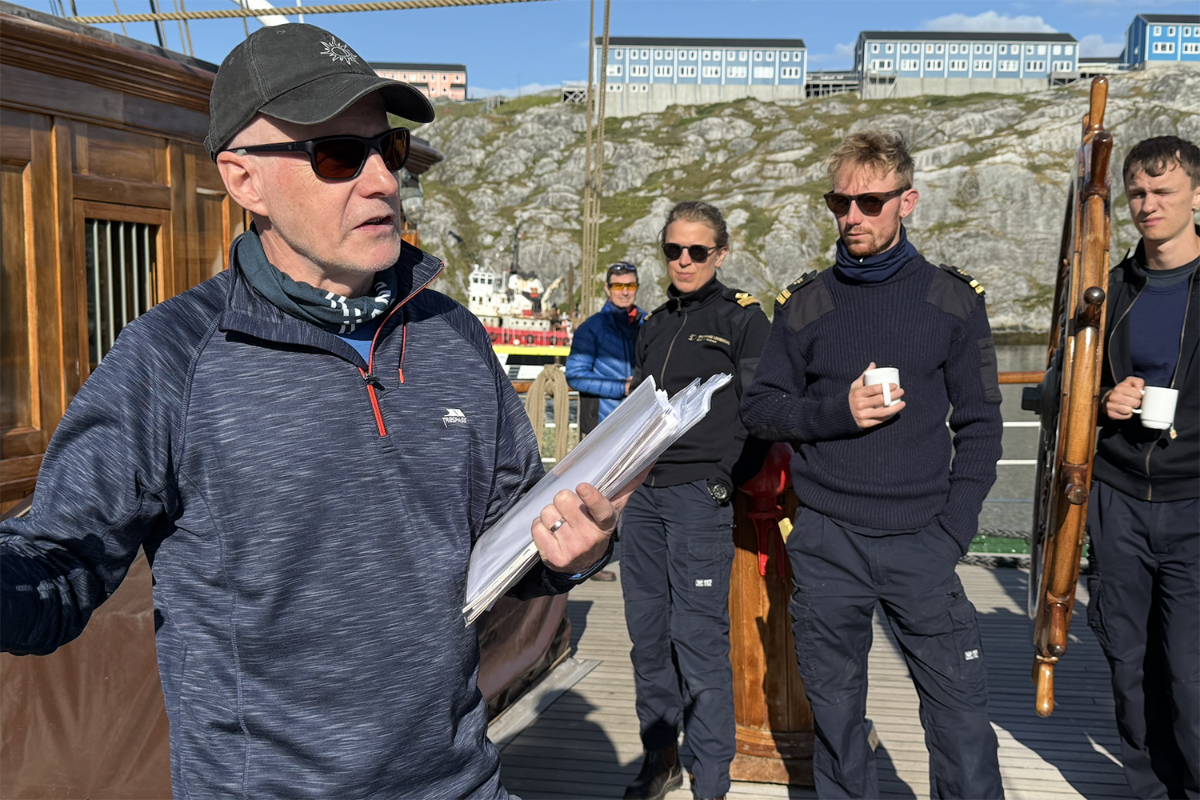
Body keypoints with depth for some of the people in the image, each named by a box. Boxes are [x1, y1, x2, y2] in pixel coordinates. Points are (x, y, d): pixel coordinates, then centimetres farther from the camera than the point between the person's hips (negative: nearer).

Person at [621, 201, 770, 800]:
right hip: (643, 492, 6)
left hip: (702, 495, -6)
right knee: (647, 634, 11)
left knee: (699, 640, -4)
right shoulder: (655, 325, 18)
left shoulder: (743, 318, -1)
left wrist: (724, 480, -8)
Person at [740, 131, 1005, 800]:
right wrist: (837, 411, -11)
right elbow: (760, 408, 7)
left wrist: (953, 530, -6)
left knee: (963, 719, -2)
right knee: (836, 716, 10)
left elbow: (980, 424, 4)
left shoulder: (953, 299, 3)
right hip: (826, 546, 1)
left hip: (921, 544, -1)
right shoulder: (806, 303, 6)